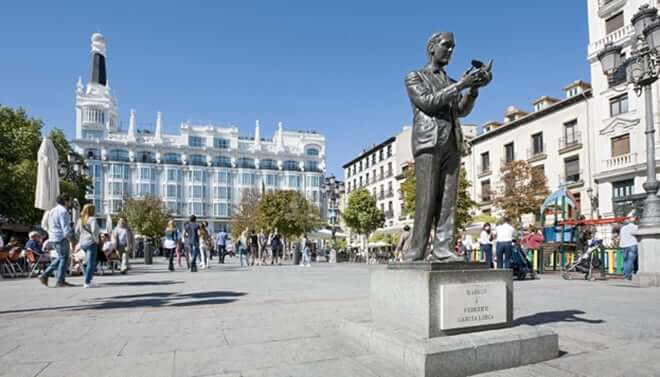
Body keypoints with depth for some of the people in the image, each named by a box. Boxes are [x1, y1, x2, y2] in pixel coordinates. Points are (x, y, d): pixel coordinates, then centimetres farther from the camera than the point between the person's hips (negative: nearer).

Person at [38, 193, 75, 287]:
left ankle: (45, 275, 14)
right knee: (64, 258, 0)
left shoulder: (52, 211, 16)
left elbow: (50, 227, 20)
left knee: (60, 257, 19)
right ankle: (61, 281, 4)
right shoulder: (63, 211, -15)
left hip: (52, 238, 9)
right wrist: (71, 242, -18)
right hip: (61, 238, -9)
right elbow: (66, 229, -20)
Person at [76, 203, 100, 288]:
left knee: (90, 263, 18)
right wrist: (96, 239, -11)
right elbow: (94, 230, -23)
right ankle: (87, 282, -6)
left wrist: (80, 241, 19)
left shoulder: (80, 220, 13)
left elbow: (76, 232, 16)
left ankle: (88, 280, 19)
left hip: (83, 244, 8)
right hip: (91, 243, -8)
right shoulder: (92, 219, -11)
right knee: (91, 263, -4)